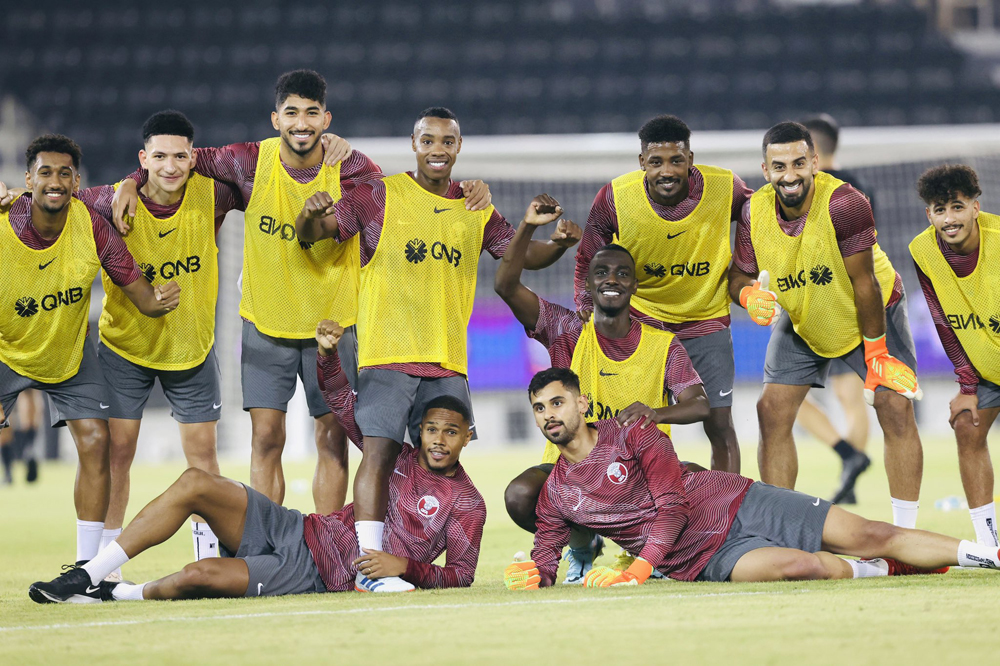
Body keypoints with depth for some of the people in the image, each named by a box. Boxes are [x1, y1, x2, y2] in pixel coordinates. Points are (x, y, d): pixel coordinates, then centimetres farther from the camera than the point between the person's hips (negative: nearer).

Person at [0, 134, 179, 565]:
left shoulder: (92, 227, -21)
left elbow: (140, 295, -18)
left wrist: (159, 300, -42)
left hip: (70, 353, 2)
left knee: (94, 442, -8)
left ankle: (89, 566, 1)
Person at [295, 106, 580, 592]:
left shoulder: (475, 210, 14)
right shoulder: (380, 196, 1)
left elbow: (523, 256, 20)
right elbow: (311, 236, 0)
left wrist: (557, 243, -1)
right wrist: (310, 216, -23)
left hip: (448, 360, 5)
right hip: (387, 352, -5)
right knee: (380, 449, -14)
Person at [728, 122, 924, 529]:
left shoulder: (844, 204, -34)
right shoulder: (755, 212, -21)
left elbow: (864, 285, -27)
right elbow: (739, 274, -7)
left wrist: (876, 355, -21)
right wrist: (749, 295, -32)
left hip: (873, 312, -4)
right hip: (800, 321, 4)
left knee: (896, 408, -15)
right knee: (772, 412, -7)